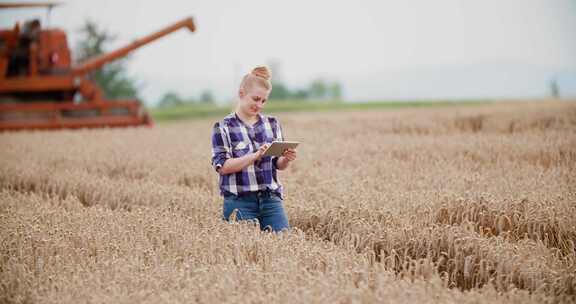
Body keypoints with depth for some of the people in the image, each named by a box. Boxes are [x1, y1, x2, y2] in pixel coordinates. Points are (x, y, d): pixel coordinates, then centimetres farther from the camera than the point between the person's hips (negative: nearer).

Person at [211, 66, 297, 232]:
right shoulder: (223, 127, -2)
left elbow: (278, 165, 14)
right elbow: (222, 166, -11)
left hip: (271, 199, 4)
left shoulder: (272, 124, 11)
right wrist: (256, 155, -21)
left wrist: (286, 159, -10)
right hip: (240, 202, -4)